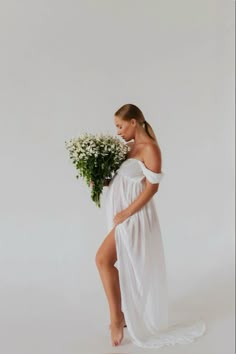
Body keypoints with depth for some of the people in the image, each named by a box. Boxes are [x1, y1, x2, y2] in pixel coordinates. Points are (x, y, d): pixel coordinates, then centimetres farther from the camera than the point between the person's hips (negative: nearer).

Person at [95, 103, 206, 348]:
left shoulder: (150, 148, -14)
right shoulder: (130, 146, 11)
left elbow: (152, 187, -18)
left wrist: (126, 213, -19)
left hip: (134, 215, -9)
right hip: (121, 213, 9)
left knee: (103, 259, -15)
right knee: (125, 264, 16)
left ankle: (116, 316, 0)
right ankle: (128, 314, 33)